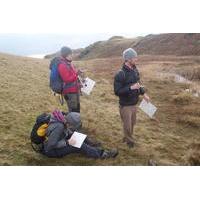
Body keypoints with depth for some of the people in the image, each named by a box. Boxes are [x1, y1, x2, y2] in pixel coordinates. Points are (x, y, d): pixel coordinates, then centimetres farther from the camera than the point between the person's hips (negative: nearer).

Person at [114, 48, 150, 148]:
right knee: (127, 125, 7)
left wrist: (143, 93, 12)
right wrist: (131, 87, -31)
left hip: (134, 103, 7)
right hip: (125, 105, -7)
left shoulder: (134, 70, 1)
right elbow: (117, 91, -24)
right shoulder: (120, 74, -23)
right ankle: (130, 141, 30)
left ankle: (127, 138, 43)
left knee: (132, 123, 21)